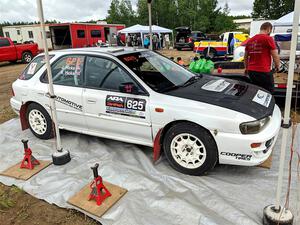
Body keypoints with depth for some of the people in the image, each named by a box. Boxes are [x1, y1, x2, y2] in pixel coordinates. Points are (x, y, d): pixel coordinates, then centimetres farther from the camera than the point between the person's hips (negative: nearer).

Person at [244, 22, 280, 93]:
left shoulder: (250, 40, 12)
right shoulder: (268, 39, -7)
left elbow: (246, 57, 21)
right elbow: (275, 56, -6)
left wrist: (246, 68, 34)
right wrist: (277, 66, 12)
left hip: (251, 71, 7)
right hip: (263, 72, -7)